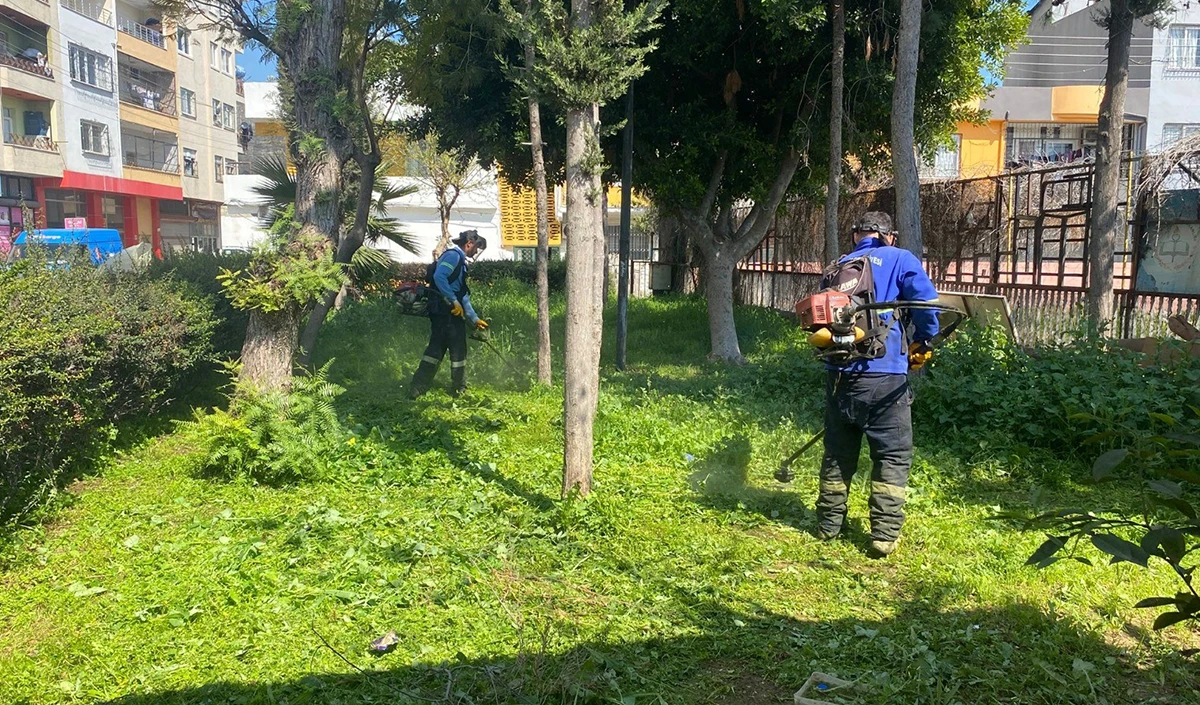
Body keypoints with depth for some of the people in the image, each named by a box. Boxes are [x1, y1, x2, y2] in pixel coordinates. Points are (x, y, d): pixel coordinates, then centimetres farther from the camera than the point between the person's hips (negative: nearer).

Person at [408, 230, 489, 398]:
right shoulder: (453, 255, -8)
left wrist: (475, 319, 23)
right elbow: (439, 277, -26)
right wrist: (454, 301, -25)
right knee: (458, 352, 2)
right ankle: (459, 390, 13)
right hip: (448, 313, -10)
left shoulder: (459, 260, 23)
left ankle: (416, 391, 10)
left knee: (435, 350, 10)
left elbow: (463, 296, 25)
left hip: (440, 313, 10)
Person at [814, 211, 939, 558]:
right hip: (884, 376, -4)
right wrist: (923, 342, 5)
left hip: (839, 373, 4)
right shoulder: (900, 260, 3)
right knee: (893, 457, 6)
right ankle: (885, 534, 3)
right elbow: (927, 300, -9)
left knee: (838, 453, 16)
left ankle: (829, 523, 24)